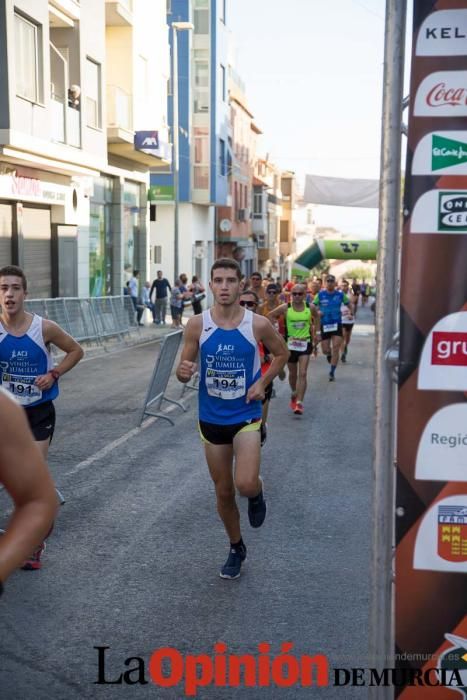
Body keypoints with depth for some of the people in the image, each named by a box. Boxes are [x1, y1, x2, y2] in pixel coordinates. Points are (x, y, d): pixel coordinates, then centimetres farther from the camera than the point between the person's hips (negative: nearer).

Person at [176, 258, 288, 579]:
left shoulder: (258, 324, -11)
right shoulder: (197, 325, -8)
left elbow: (282, 353, 7)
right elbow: (184, 369, 0)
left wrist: (263, 383, -7)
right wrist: (183, 372, -24)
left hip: (246, 416, -2)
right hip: (211, 419, 2)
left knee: (246, 485, -21)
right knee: (223, 491, 13)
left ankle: (257, 492, 18)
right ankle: (237, 548, 38)